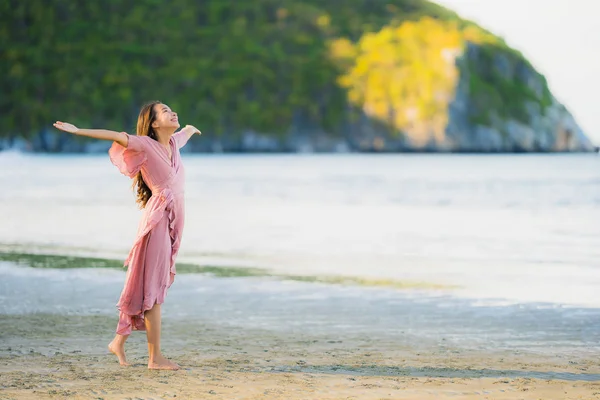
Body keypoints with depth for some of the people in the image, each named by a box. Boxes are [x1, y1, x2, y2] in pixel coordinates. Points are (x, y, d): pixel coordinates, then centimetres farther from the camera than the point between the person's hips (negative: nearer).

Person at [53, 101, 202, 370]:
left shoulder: (174, 142, 14)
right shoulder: (145, 145, -8)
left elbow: (187, 130, 36)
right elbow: (114, 136, -17)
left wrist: (192, 130, 60)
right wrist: (77, 131, -25)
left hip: (172, 221, 8)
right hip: (157, 219, -8)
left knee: (155, 286, 10)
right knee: (152, 288, -5)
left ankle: (119, 342, 20)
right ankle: (155, 357, -3)